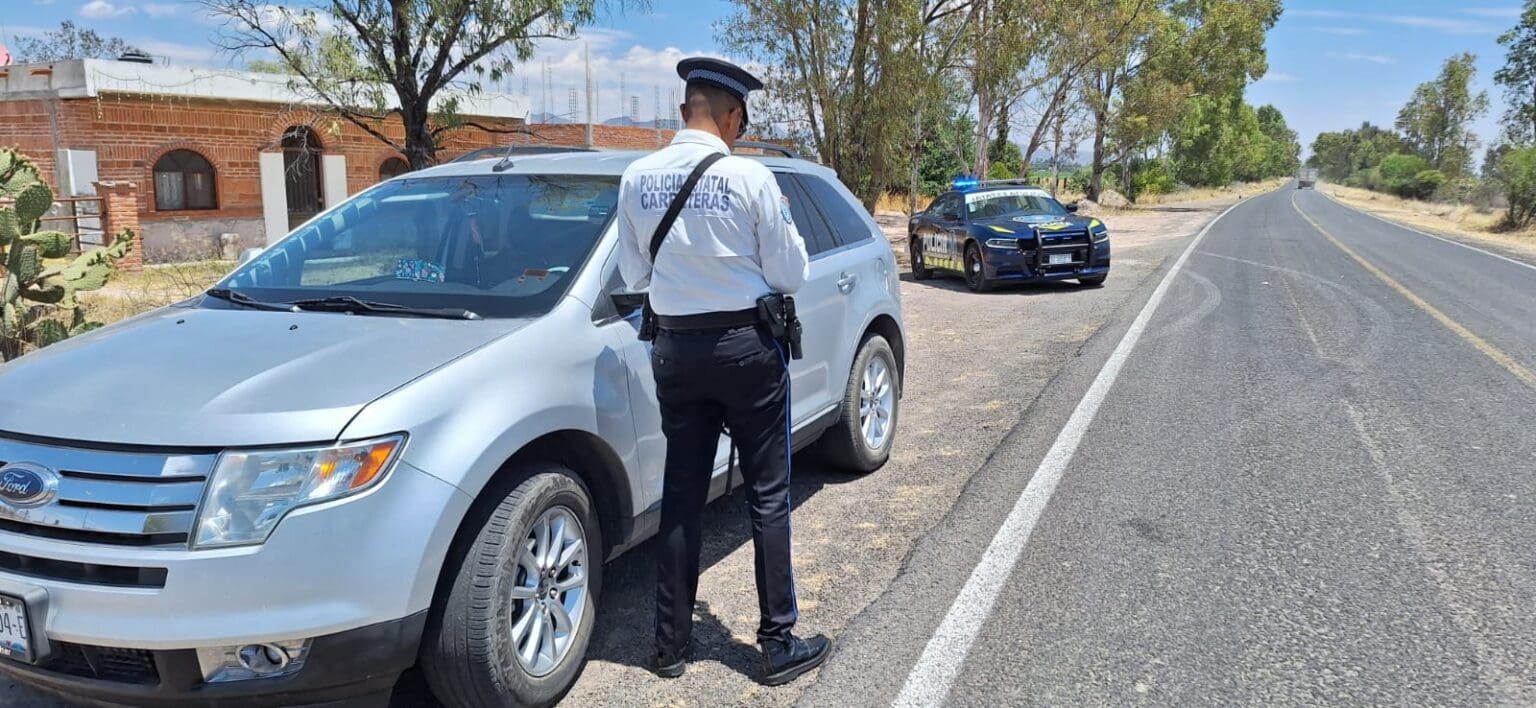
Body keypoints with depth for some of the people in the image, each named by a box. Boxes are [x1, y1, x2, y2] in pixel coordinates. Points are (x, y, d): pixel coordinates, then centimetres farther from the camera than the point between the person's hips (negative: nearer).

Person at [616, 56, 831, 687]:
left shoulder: (637, 179, 0)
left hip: (675, 348, 4)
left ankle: (671, 644, 21)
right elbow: (790, 275, -7)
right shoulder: (749, 177, -13)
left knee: (681, 495, 13)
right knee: (767, 495, 6)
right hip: (746, 345, -4)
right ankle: (779, 644, 15)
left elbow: (635, 274, 7)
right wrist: (782, 224, 12)